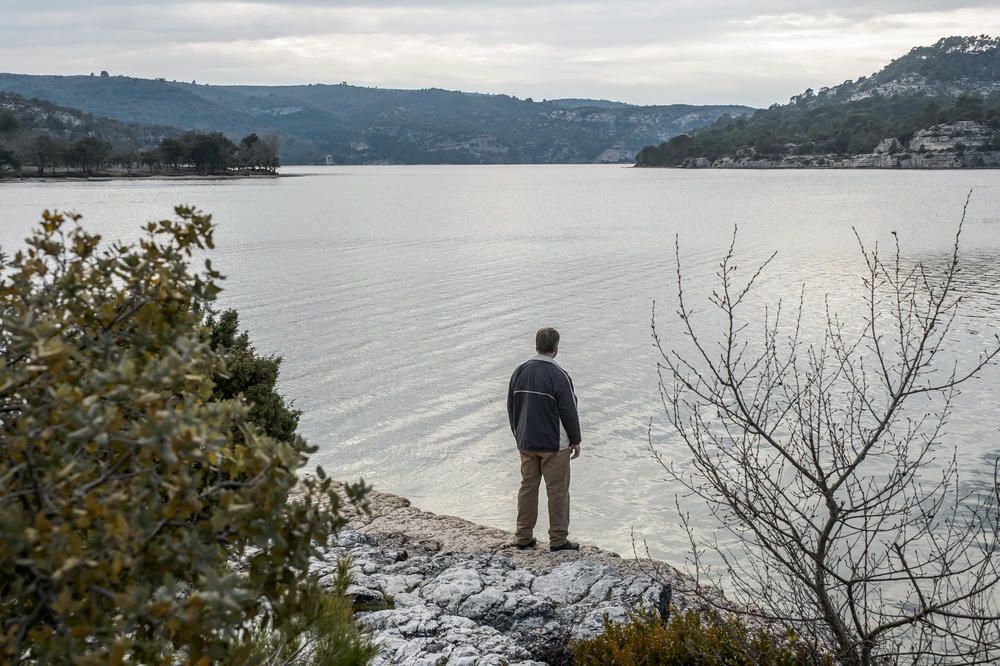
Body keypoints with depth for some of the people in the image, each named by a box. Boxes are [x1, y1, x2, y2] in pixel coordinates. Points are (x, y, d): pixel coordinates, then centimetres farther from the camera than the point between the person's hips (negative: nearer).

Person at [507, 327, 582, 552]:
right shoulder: (558, 375, -16)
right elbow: (569, 411, -14)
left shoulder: (520, 371, 3)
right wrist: (576, 441, -2)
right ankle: (558, 540, 8)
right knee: (557, 490, 3)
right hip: (554, 445, -6)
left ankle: (523, 537, 18)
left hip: (526, 443, 6)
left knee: (527, 487, 13)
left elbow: (511, 407, 10)